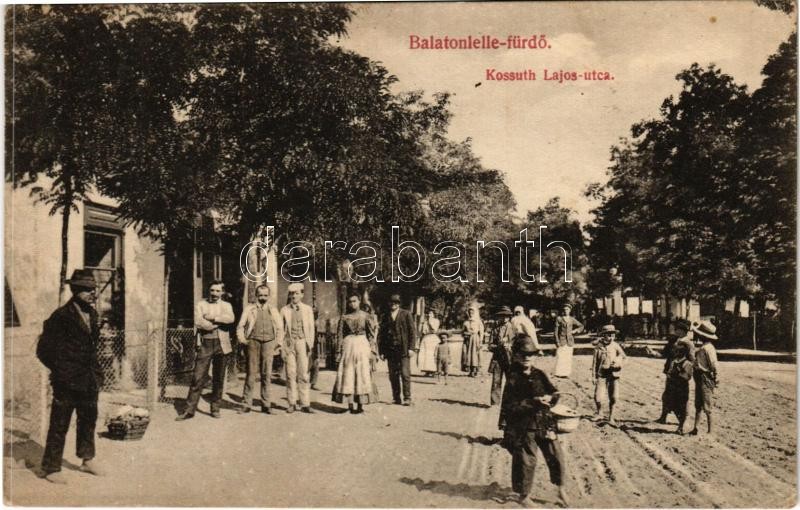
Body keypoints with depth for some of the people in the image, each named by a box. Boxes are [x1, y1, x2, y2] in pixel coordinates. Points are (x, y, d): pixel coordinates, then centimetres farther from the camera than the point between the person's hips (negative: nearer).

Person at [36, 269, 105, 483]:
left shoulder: (92, 314, 9)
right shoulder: (61, 317, -14)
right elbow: (44, 350, -12)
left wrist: (96, 372, 13)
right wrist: (62, 371, -11)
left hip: (89, 380, 8)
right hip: (67, 382, -7)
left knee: (88, 420, 18)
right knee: (59, 425, 3)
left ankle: (87, 460, 34)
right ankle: (50, 468, 16)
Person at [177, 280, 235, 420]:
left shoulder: (226, 305, 12)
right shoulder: (200, 305, 8)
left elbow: (230, 319, -10)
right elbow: (198, 323, -9)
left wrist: (213, 317, -12)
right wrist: (220, 322, -8)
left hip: (221, 344, 2)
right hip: (205, 344, -1)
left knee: (218, 378, 7)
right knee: (198, 377, -5)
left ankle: (215, 409, 17)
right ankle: (190, 410, 1)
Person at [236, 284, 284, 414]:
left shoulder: (273, 310, 15)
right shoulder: (249, 309, 10)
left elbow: (280, 328, 17)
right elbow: (241, 326, 10)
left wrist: (279, 343, 7)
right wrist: (242, 339, -4)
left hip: (269, 343, 2)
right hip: (253, 342, -2)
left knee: (267, 375, 3)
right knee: (251, 373, -4)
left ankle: (266, 404, 9)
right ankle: (246, 404, 3)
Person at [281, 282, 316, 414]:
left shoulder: (307, 309, 11)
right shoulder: (284, 310, 9)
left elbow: (311, 328, 8)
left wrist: (310, 345, -2)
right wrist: (282, 347, 1)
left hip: (303, 342, 0)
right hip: (289, 343, 0)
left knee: (304, 373, -3)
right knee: (291, 374, -1)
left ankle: (305, 404, 0)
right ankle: (292, 403, 6)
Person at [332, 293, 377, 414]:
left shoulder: (365, 316, 2)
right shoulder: (344, 317, 6)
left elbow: (371, 333, 2)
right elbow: (339, 335, 6)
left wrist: (372, 349, -4)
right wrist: (339, 351, 1)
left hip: (362, 345, -1)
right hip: (348, 346, 1)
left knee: (362, 373, -2)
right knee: (347, 374, -1)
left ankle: (360, 404, 4)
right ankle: (350, 404, 5)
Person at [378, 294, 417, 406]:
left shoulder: (406, 314, 5)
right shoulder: (385, 317, 12)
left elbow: (412, 331, 2)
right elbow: (380, 334, 12)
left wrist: (411, 348, -6)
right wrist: (381, 351, 5)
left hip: (403, 350, -3)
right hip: (390, 350, 3)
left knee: (405, 374, -7)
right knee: (393, 375, 5)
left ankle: (407, 398, -3)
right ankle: (396, 398, 13)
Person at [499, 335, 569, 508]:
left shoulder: (539, 375, 5)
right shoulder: (513, 378, -10)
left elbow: (555, 393, 6)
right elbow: (510, 406, -16)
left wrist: (549, 398, -17)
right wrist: (533, 402, -24)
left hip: (545, 424, 4)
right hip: (523, 427, -4)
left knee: (556, 456, 7)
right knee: (525, 461, 4)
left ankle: (561, 490, 27)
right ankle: (524, 496, 23)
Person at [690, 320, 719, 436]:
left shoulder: (708, 348, -19)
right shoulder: (702, 348, 11)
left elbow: (714, 366, -20)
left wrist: (715, 380, -16)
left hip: (706, 380, -10)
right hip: (699, 379, 10)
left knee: (707, 408, -1)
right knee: (698, 406, 14)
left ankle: (710, 431, 7)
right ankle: (695, 428, 21)